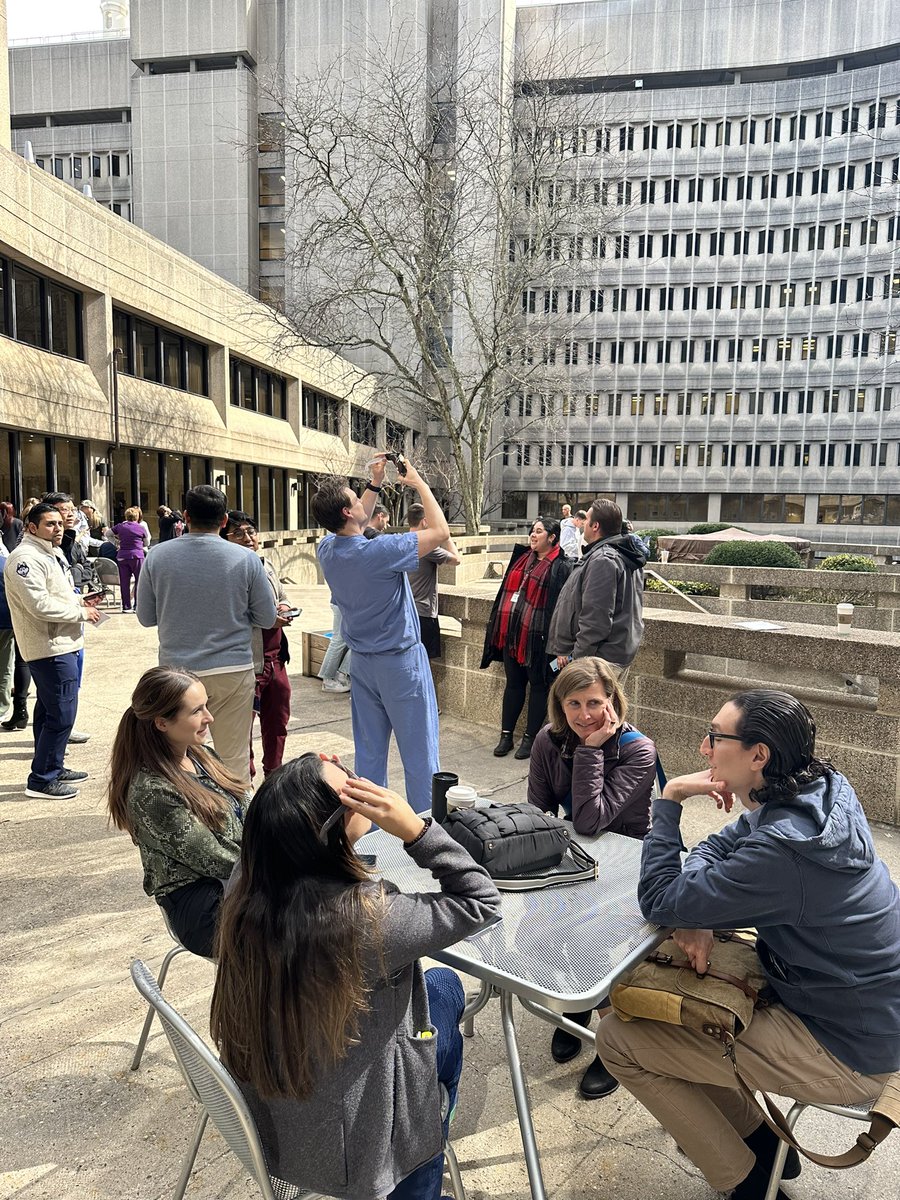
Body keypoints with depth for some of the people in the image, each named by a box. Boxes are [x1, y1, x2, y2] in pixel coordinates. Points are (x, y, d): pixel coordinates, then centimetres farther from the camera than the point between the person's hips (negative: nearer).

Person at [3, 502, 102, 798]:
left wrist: (79, 601, 9)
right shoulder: (26, 558, -17)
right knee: (62, 713, -8)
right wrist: (81, 612, -15)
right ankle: (41, 779, 1)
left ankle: (53, 768, 30)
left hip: (61, 644, 11)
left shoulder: (51, 554, 18)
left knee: (49, 711, 18)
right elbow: (40, 605, -24)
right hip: (51, 647, -11)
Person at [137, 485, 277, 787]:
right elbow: (267, 619, 1)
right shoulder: (246, 559, -6)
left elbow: (145, 617, 6)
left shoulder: (157, 556, -3)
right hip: (233, 671, -1)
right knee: (234, 761, 8)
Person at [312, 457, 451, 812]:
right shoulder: (380, 551, -24)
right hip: (401, 662, -7)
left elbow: (355, 527, 19)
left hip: (362, 662, 7)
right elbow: (440, 531, -16)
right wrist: (420, 484, -6)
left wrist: (375, 483, 15)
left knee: (369, 753, 14)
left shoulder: (327, 549, -3)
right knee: (419, 754, 4)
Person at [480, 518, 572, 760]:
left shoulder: (560, 567, -7)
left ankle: (530, 738, 16)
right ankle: (506, 735, 21)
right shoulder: (522, 558, 14)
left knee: (538, 686, 6)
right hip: (511, 632, 7)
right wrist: (497, 624, 17)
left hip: (536, 637, -6)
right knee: (513, 684, 13)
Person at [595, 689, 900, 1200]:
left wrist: (670, 801, -17)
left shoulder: (783, 849, -33)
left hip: (846, 1052, -9)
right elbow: (722, 847, 6)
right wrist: (696, 911, -10)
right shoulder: (823, 789, -6)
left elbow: (658, 901, -22)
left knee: (618, 1038, -6)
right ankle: (757, 1139, 27)